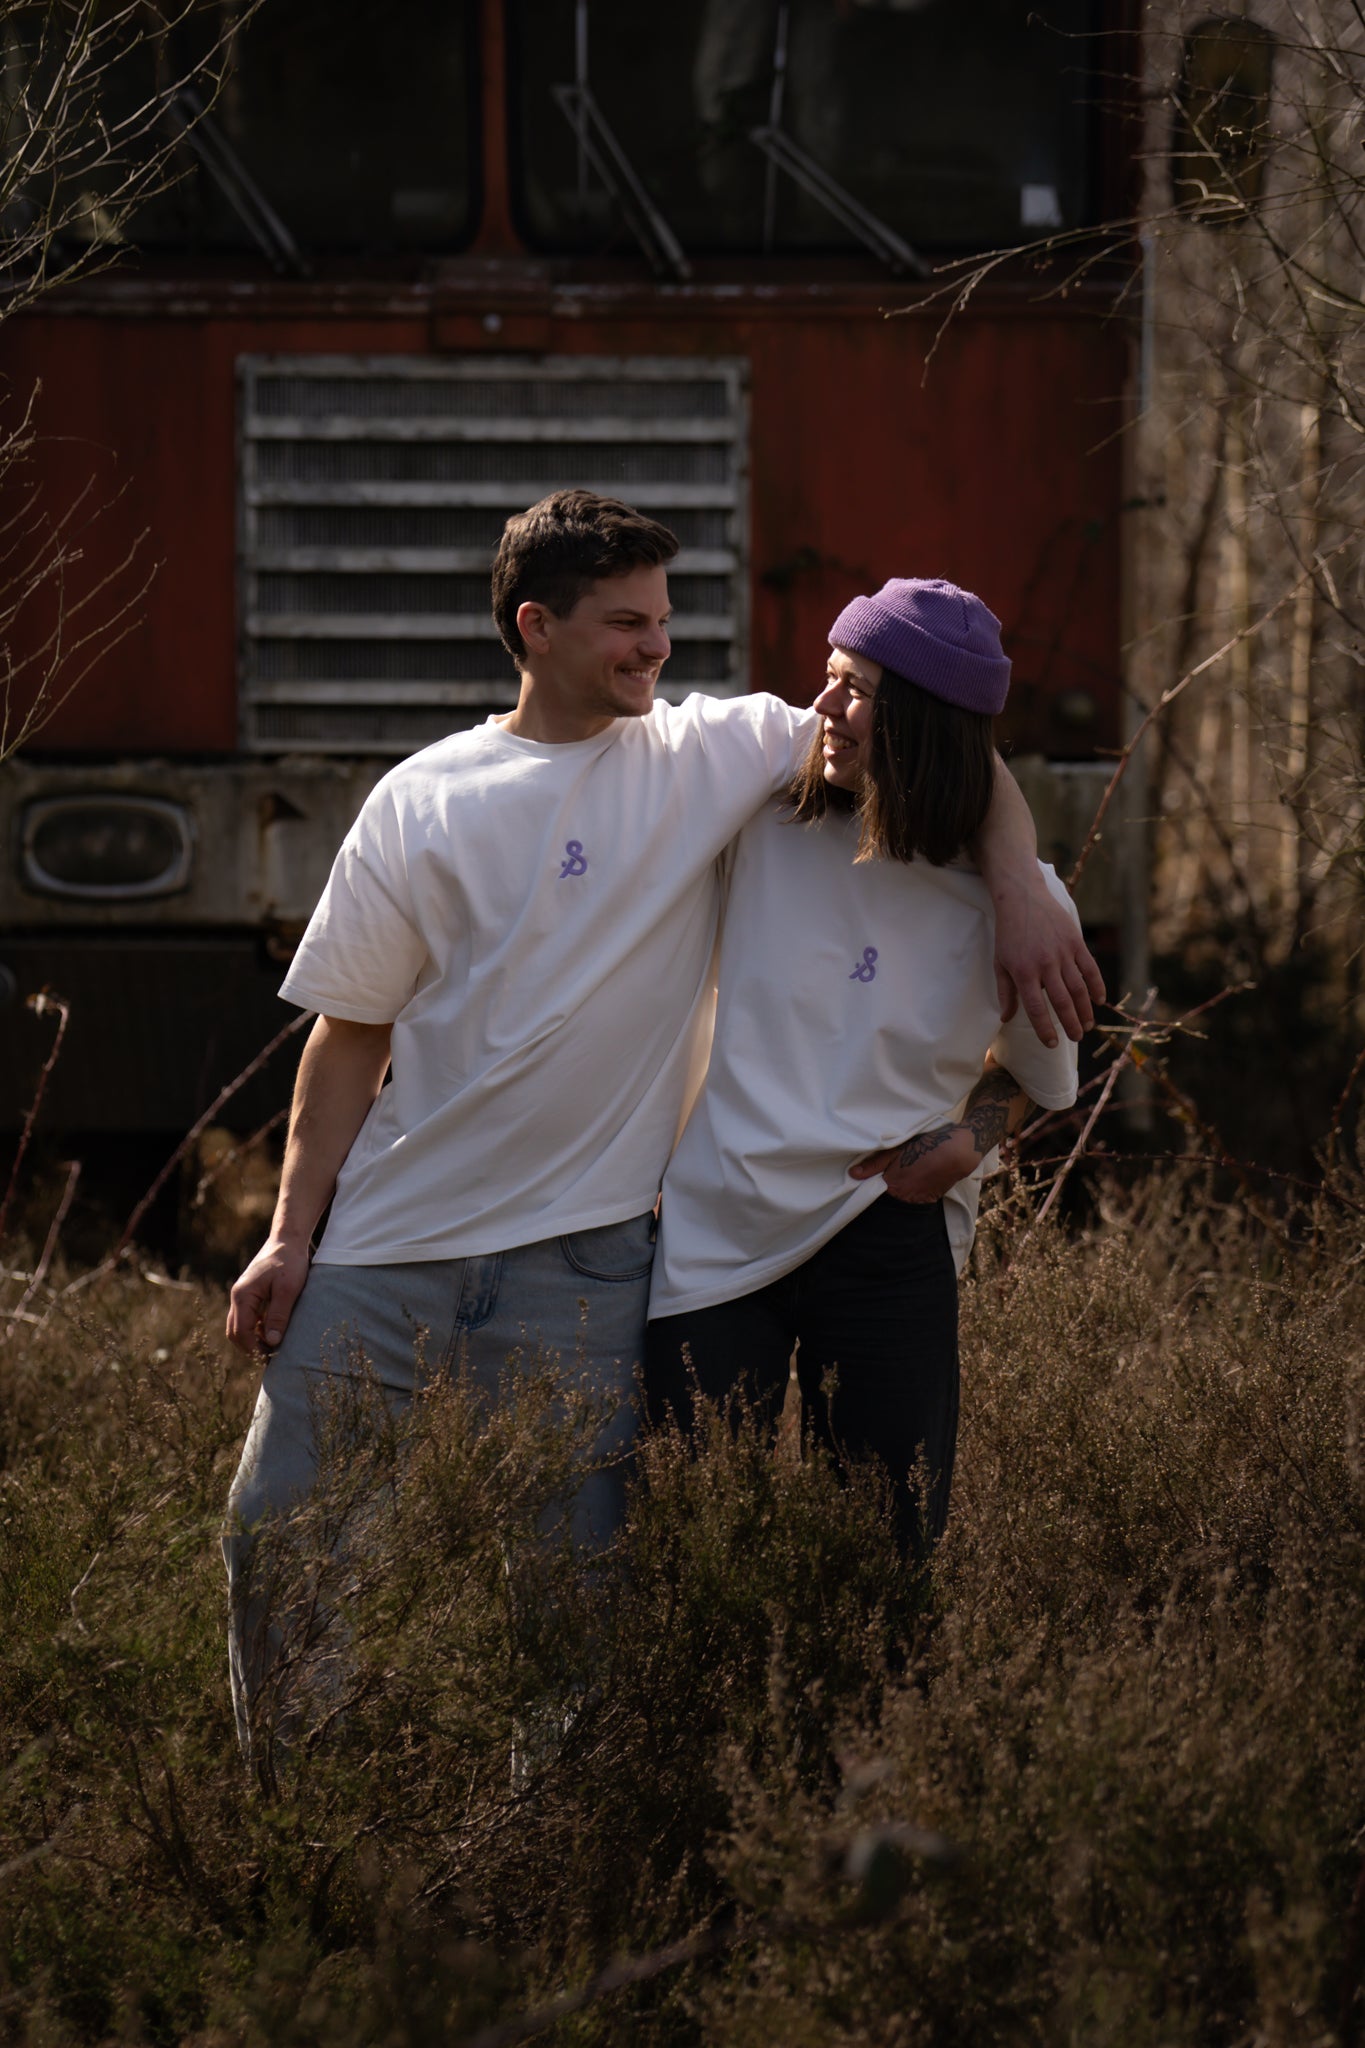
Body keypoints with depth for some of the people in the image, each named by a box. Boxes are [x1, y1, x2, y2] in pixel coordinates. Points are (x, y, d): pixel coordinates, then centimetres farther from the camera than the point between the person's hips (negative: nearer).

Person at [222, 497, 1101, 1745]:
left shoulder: (719, 755, 3)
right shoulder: (423, 802, 5)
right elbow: (352, 1031, 9)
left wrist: (1024, 905, -9)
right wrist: (291, 1234, 4)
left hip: (581, 1263, -1)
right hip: (388, 1246, 1)